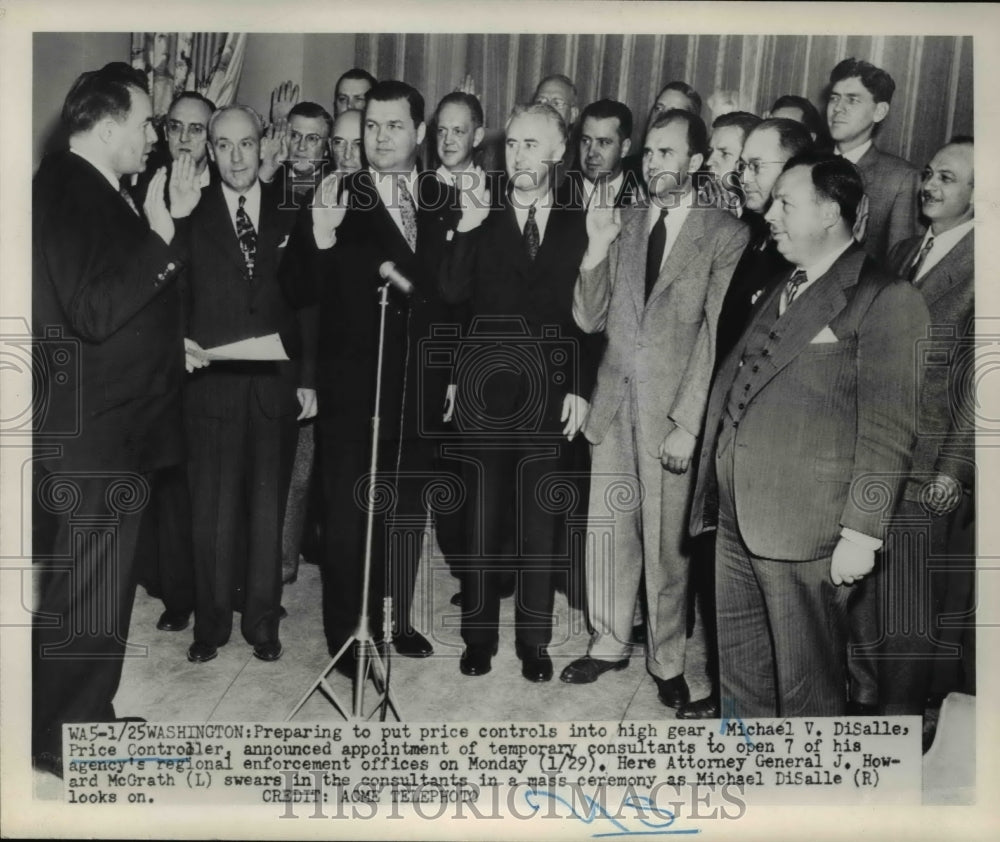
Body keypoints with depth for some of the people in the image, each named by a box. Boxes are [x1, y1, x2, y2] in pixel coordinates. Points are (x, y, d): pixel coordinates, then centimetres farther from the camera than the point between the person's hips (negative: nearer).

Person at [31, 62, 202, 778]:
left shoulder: (98, 191, 13)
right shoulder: (65, 194, -16)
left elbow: (141, 288, 17)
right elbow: (94, 311, -25)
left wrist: (175, 219, 7)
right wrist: (160, 236, -22)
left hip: (118, 426, 10)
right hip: (91, 434, -10)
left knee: (98, 585, 18)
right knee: (88, 594, 1)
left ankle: (85, 718, 33)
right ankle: (64, 739, 17)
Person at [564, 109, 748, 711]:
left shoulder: (726, 235, -6)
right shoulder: (624, 225, 8)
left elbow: (716, 337, -9)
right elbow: (590, 321, 6)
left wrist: (687, 423, -13)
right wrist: (597, 250, -8)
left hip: (673, 412, -4)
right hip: (615, 406, 4)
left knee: (667, 543, 6)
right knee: (608, 531, 13)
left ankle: (668, 661, 26)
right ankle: (610, 642, 32)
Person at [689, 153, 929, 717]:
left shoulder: (886, 300, -9)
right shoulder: (778, 291, 16)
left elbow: (888, 432, -13)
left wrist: (862, 534, -16)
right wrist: (716, 493, 14)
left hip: (806, 530, -7)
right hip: (736, 522, 8)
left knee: (807, 688, 7)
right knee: (741, 677, 18)